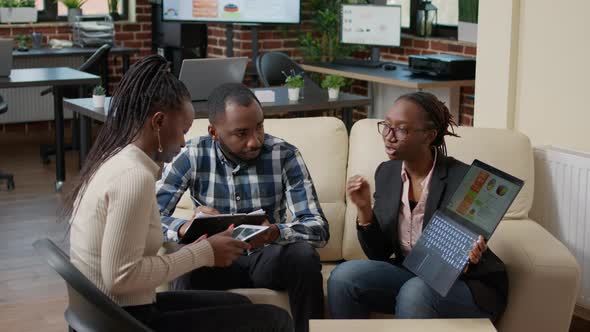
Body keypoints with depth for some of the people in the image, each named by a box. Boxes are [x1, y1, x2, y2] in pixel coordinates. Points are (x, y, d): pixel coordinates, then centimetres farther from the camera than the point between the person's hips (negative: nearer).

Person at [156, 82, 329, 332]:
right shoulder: (192, 156, -11)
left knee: (303, 254, -30)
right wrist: (186, 227, -38)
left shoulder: (284, 155, -13)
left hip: (266, 257, 1)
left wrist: (274, 232, -40)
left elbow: (319, 228, -18)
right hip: (214, 258, 0)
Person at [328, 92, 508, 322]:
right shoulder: (386, 173, -1)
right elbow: (379, 254, 1)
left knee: (414, 292, -35)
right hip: (409, 274, 5)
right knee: (343, 277, -18)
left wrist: (468, 260, -35)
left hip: (468, 284, -5)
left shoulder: (462, 179, -19)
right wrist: (364, 209, -14)